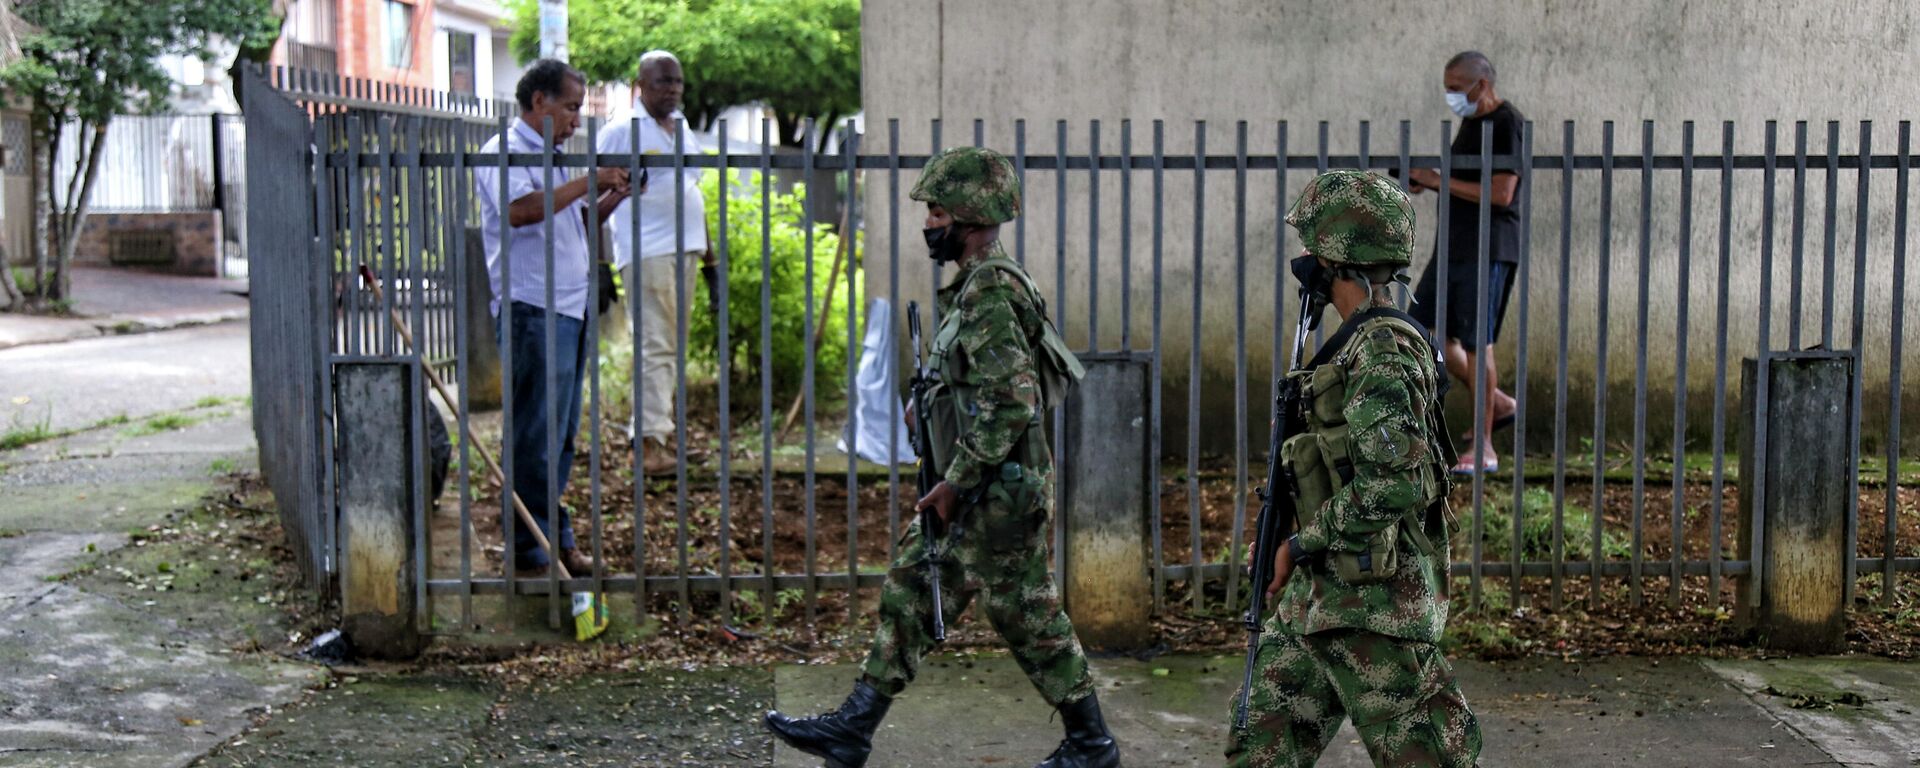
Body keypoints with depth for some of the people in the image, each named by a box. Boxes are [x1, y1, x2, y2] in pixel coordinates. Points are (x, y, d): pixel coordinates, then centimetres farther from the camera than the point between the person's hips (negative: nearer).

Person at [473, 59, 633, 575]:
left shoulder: (554, 158, 20)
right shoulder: (504, 152, -8)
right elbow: (520, 209, -27)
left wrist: (613, 198, 7)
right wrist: (589, 181, -21)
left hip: (571, 308, 9)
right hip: (532, 309, -9)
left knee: (562, 435, 12)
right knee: (536, 437, -5)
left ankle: (555, 538, 20)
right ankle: (531, 551, 1)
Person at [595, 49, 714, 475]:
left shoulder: (683, 129, 19)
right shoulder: (623, 130, -5)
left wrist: (707, 248, 25)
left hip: (684, 250, 8)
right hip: (647, 252, -8)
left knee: (672, 345, 11)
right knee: (655, 345, -13)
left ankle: (658, 429, 19)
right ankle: (650, 443, -16)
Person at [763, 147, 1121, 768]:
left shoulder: (990, 292, -20)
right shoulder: (978, 285, 13)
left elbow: (1011, 401, -27)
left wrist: (956, 480, -22)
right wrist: (934, 403, 15)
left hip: (1000, 493, -10)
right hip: (973, 491, 10)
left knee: (1027, 617, 1)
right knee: (909, 592, 10)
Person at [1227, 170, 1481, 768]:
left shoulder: (1381, 354, -18)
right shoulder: (1358, 343, 13)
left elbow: (1392, 484, -26)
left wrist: (1300, 544, -17)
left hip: (1374, 601, -10)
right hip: (1321, 594, 10)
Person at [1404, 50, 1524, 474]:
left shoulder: (1508, 124, -13)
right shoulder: (1470, 122, 15)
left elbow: (1500, 193, -21)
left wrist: (1441, 181, -17)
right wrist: (1426, 182, 6)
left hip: (1487, 249, -10)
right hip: (1453, 244, 10)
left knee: (1477, 343, -6)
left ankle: (1483, 448, 2)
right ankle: (1498, 403, 25)